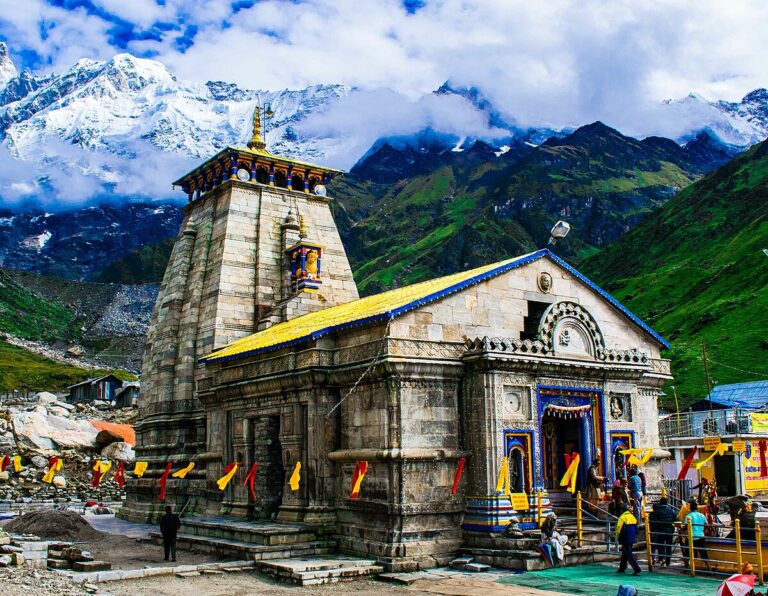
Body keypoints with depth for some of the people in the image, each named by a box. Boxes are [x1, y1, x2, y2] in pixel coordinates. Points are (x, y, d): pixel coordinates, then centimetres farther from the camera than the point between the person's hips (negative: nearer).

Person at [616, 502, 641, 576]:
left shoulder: (622, 517, -15)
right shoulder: (633, 517, 9)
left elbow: (619, 529, -16)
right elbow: (636, 529, 13)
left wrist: (618, 538, -1)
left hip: (625, 540, -8)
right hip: (632, 539, 8)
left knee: (629, 555, -6)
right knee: (624, 554, 21)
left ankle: (637, 570, -14)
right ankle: (622, 568, 30)